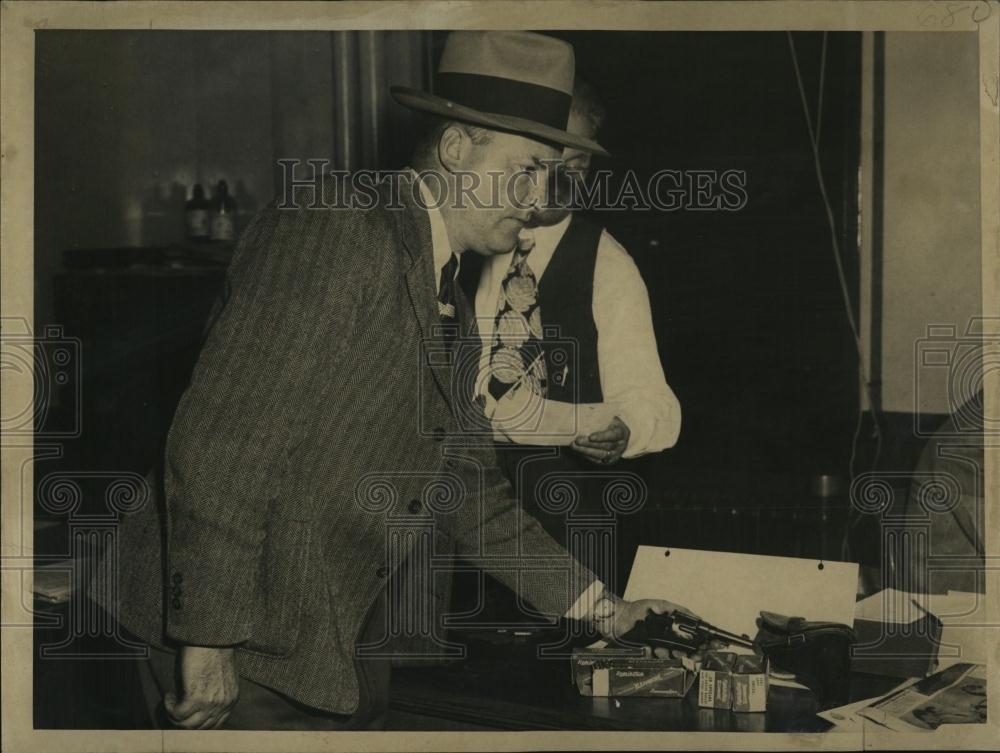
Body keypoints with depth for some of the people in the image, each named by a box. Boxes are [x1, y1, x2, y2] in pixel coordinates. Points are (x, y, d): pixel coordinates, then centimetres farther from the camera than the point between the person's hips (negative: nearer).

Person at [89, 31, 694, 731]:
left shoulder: (453, 311, 14)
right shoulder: (332, 234, -15)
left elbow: (470, 492, 18)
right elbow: (219, 442, -21)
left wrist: (600, 608, 13)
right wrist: (207, 643, -22)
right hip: (238, 651, -8)